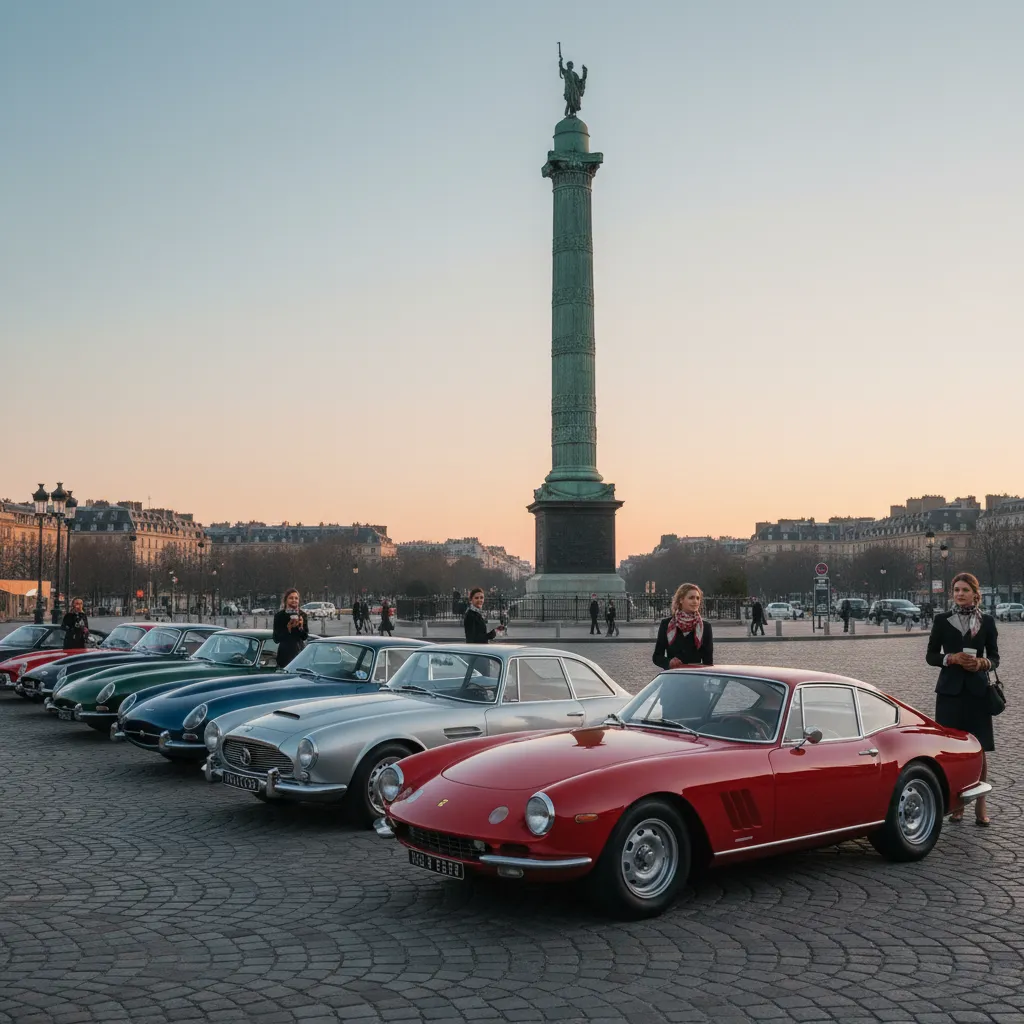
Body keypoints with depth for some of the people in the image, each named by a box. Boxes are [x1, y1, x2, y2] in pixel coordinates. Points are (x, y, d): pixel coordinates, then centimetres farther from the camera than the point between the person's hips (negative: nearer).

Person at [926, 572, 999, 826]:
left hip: (977, 691, 0)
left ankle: (981, 806, 9)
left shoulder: (987, 622, 5)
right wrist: (952, 658, -13)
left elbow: (995, 657, 9)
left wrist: (982, 663, -12)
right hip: (950, 691, 0)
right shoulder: (942, 620, 4)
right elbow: (930, 655, 5)